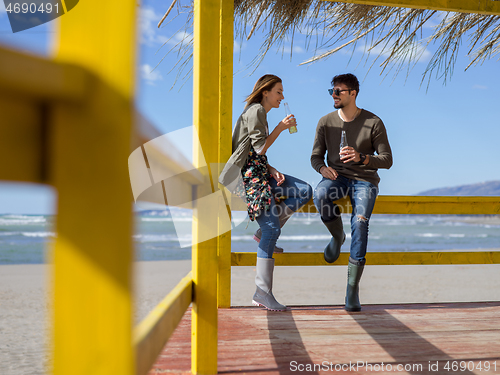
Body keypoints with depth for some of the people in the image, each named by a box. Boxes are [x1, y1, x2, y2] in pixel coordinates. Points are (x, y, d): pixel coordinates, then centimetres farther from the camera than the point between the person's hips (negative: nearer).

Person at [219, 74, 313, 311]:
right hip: (249, 175, -10)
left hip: (260, 172, 10)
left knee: (305, 191, 0)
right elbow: (260, 148, -14)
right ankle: (263, 291, -11)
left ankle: (263, 232, 2)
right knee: (272, 228, -14)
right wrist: (281, 127, -5)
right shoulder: (256, 110, -8)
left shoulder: (260, 113, 22)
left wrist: (272, 171, 4)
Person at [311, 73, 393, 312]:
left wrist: (362, 158, -23)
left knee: (359, 223, -26)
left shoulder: (373, 123, -5)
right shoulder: (326, 122, 4)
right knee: (320, 195, -34)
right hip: (337, 177, 2)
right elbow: (316, 156, 9)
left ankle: (353, 290, -21)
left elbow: (387, 160, -4)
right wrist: (322, 168, -16)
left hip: (365, 180, -2)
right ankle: (337, 237, -3)